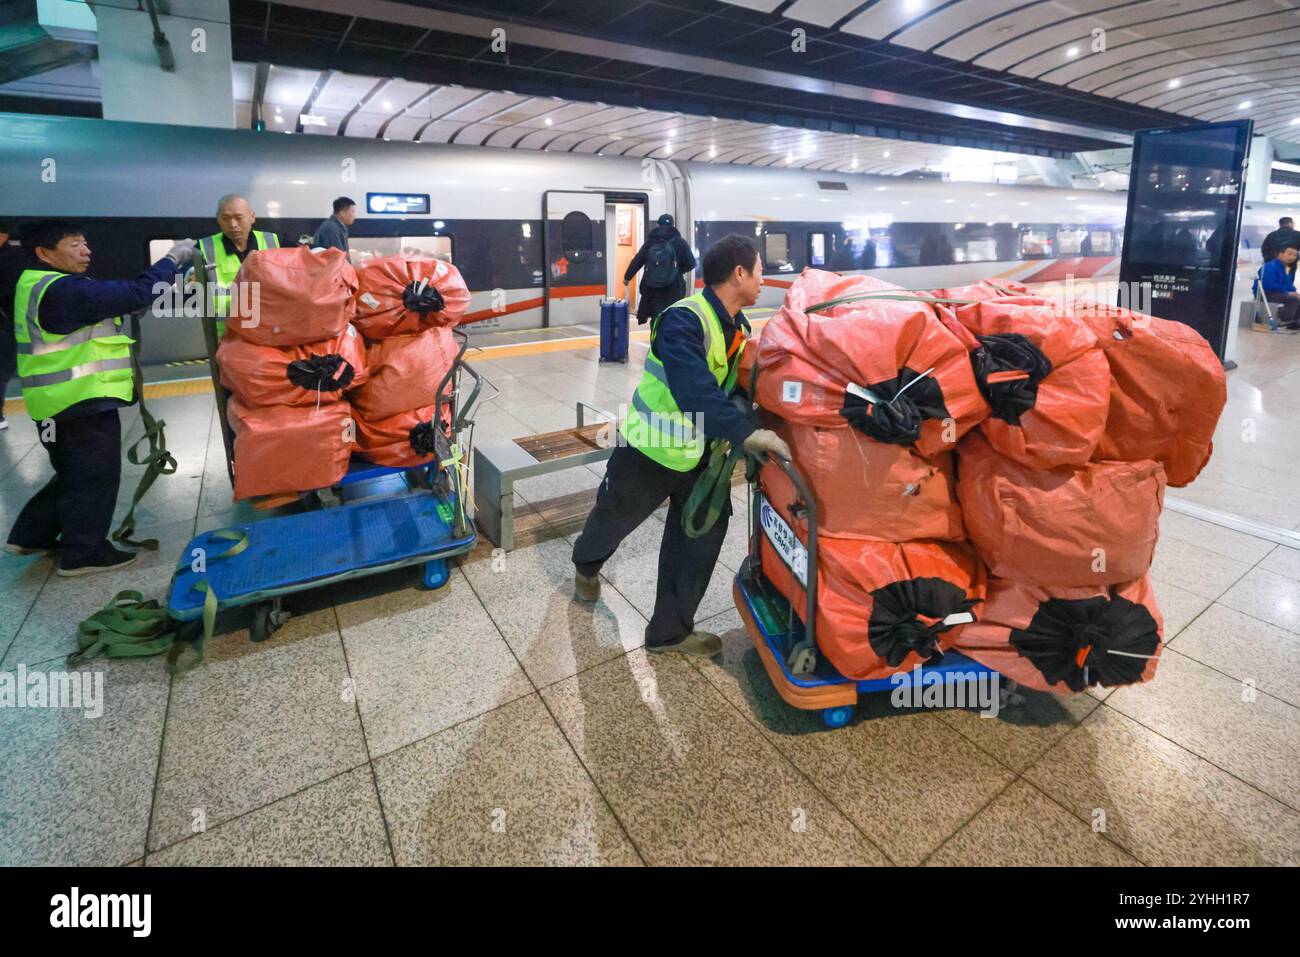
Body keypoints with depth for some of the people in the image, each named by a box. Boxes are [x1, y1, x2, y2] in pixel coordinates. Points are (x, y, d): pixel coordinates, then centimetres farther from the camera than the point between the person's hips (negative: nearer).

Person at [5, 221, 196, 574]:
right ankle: (84, 552, 12)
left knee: (73, 474, 24)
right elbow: (136, 294, -23)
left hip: (62, 402, 11)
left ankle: (31, 535, 34)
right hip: (82, 403, -11)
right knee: (94, 477, 1)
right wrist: (173, 259, -14)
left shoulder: (38, 287, 16)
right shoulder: (62, 291, -20)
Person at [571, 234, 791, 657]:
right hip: (650, 449, -7)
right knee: (614, 518, 18)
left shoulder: (739, 325, 1)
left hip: (700, 452, 7)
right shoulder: (684, 321, -28)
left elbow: (743, 383, 4)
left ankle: (671, 629, 22)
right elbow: (695, 390, -41)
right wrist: (746, 433, -48)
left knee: (700, 535, 5)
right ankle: (585, 564, 53)